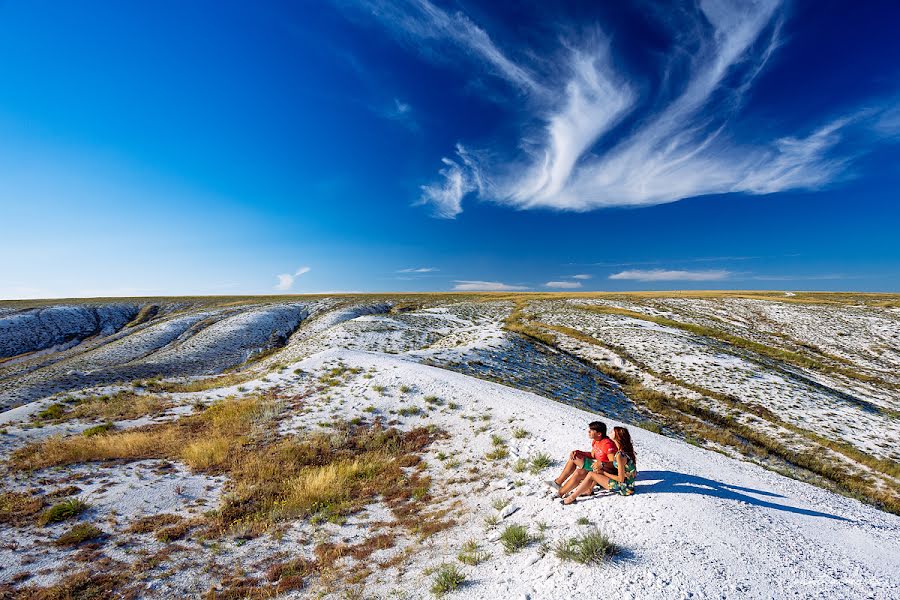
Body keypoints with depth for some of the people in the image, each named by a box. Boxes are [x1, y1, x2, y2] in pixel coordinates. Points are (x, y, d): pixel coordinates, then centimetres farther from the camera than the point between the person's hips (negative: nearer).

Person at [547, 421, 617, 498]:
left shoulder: (607, 444, -24)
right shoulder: (595, 441, 4)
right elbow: (592, 455, 15)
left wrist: (602, 464, -44)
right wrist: (577, 452, 2)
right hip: (598, 466, 10)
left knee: (579, 472, -28)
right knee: (573, 457, 7)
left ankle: (560, 493, -14)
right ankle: (558, 482, 10)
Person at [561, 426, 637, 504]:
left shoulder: (620, 455, -26)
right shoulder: (626, 450, 2)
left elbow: (621, 479, -23)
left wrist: (604, 473, -11)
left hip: (623, 488, -9)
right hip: (628, 484, 9)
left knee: (591, 474, -10)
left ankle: (572, 497, -3)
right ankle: (589, 490, 22)